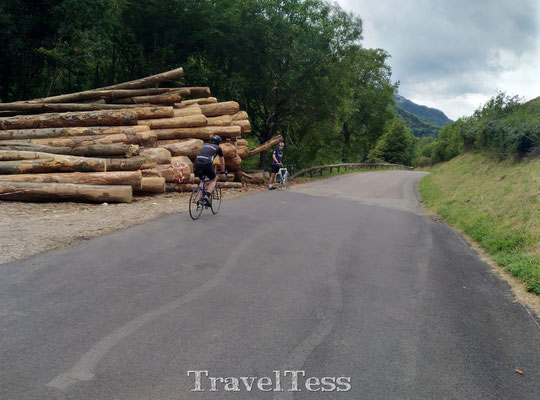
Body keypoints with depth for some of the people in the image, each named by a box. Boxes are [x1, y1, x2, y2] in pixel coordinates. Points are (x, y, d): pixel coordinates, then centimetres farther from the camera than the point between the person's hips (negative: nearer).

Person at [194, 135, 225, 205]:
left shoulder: (205, 145, 31)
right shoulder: (218, 148, 20)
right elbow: (222, 161, 32)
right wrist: (223, 171, 47)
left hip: (197, 163, 4)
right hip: (207, 164, -4)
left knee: (203, 180, 25)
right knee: (213, 180, 15)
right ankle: (207, 196, -5)